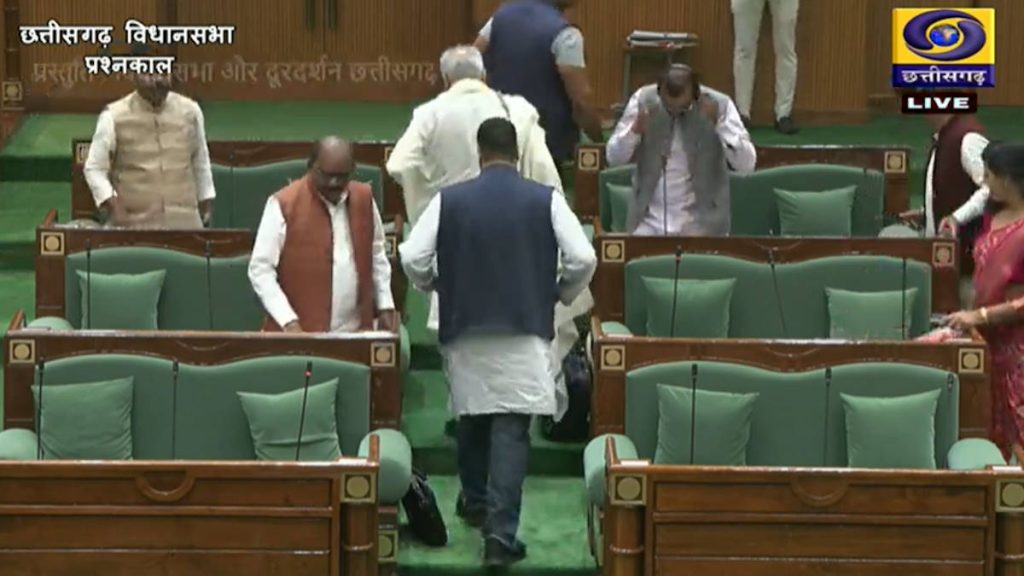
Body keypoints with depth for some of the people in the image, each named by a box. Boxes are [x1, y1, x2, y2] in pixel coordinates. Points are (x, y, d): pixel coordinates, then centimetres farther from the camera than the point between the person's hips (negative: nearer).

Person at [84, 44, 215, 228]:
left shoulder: (190, 111, 7)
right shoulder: (114, 116, -3)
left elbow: (201, 162, 19)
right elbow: (94, 168, 0)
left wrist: (206, 203, 21)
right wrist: (112, 206, -12)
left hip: (184, 222, 3)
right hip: (133, 224, -3)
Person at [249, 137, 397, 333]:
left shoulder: (364, 199, 7)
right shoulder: (284, 204, -10)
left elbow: (377, 256, 20)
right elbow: (260, 269, -10)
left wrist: (385, 305, 11)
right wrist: (288, 321, -19)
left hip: (356, 333, 5)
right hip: (299, 334, -5)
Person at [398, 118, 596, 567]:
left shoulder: (450, 200, -1)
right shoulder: (545, 200, -2)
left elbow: (411, 258, -5)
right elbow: (583, 258, -8)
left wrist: (435, 286, 16)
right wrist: (562, 294, 11)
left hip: (465, 329, 2)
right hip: (524, 332, -2)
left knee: (472, 419, 22)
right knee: (511, 430, -4)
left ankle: (475, 501, 39)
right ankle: (501, 531, -14)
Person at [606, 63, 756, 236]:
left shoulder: (719, 104, -10)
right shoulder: (643, 99, -5)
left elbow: (747, 165, -16)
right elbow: (613, 158, -2)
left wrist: (719, 123, -26)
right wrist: (635, 129, -20)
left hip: (700, 221, -2)